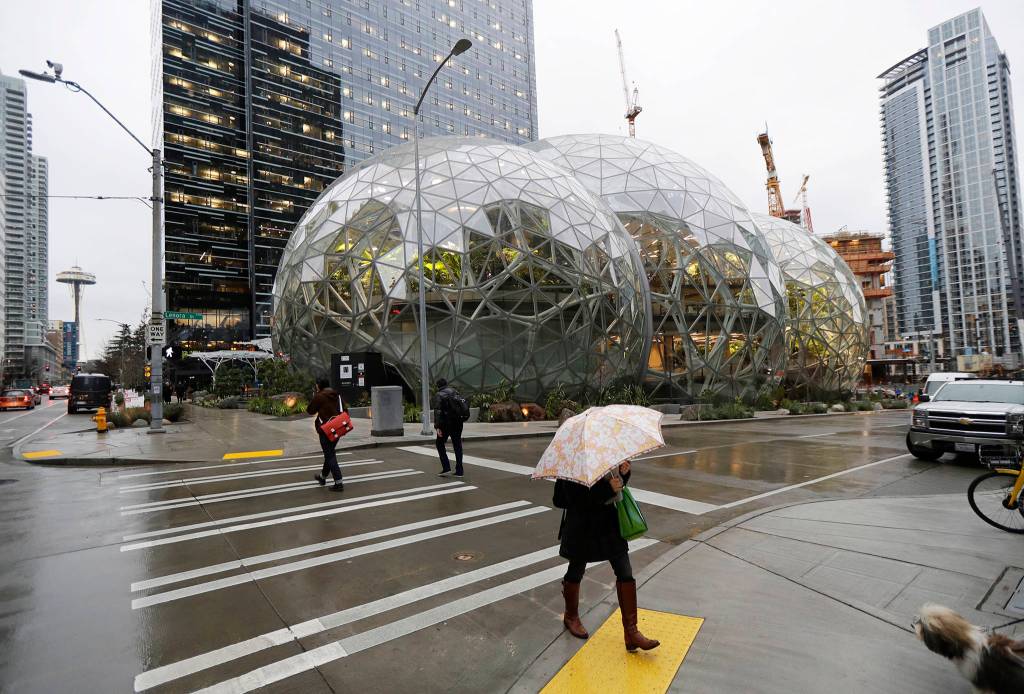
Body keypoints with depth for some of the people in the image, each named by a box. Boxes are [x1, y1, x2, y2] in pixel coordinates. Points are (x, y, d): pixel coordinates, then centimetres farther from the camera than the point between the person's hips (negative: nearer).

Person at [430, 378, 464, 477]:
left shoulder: (438, 395, -6)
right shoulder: (455, 392, 9)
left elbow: (437, 412, -16)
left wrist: (437, 427, -18)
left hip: (446, 423, -5)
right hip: (458, 422, 5)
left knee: (440, 443, 12)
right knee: (457, 445, 10)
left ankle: (446, 467, 3)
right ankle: (459, 471, 11)